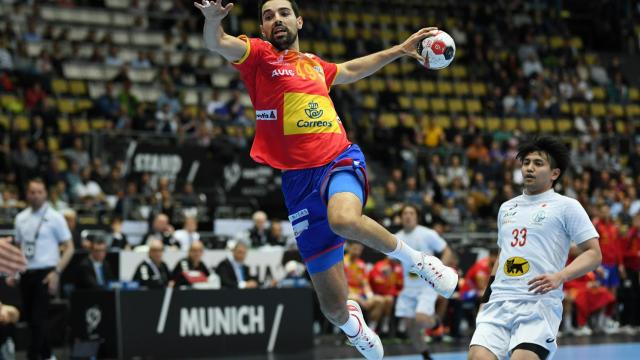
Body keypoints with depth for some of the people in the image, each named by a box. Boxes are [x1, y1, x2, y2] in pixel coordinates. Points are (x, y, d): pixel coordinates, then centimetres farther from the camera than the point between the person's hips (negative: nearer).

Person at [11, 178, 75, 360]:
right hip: (26, 274, 5)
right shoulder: (21, 218, 11)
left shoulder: (54, 217, -4)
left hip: (45, 274, -5)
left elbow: (69, 248, -4)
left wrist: (56, 272, -13)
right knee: (29, 317, 10)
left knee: (38, 318, -11)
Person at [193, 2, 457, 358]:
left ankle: (416, 259, -15)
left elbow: (350, 70, 40)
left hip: (341, 159, 2)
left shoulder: (315, 64, 18)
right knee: (333, 304, -1)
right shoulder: (260, 55, 5)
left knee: (344, 219, -39)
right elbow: (217, 42, -15)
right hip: (300, 178, -1)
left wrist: (400, 50, 41)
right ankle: (352, 323, 36)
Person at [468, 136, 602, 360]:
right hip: (498, 303, 5)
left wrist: (559, 277, -17)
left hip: (540, 304, -5)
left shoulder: (566, 206, 4)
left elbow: (594, 254, -1)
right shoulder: (507, 208, 23)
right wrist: (487, 296, 23)